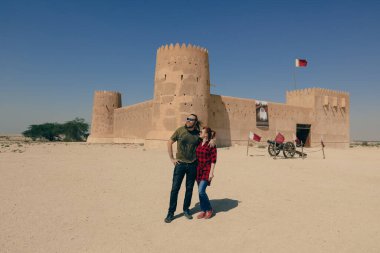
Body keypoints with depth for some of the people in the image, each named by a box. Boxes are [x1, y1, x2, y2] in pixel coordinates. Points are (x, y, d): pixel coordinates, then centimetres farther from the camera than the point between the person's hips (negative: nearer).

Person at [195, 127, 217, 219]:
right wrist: (195, 170, 15)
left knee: (201, 191, -12)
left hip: (206, 171, -7)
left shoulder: (211, 145, -11)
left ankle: (209, 209, 10)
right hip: (199, 170, 7)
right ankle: (203, 210, 23)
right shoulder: (199, 144, 9)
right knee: (200, 191, 10)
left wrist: (211, 172, -15)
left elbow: (213, 160, -11)